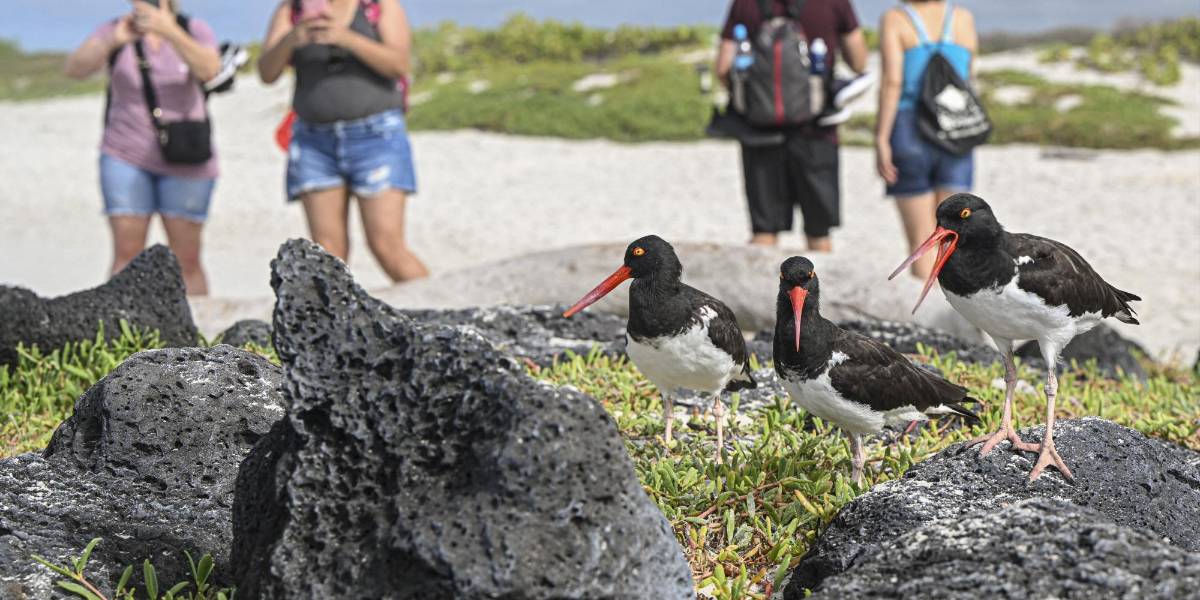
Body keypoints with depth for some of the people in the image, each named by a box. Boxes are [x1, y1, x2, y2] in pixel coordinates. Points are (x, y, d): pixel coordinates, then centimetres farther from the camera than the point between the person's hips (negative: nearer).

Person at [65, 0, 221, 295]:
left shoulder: (194, 31, -1)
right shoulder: (114, 31, 0)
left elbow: (209, 70, -22)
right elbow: (74, 68, -15)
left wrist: (170, 32, -36)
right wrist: (112, 42, -33)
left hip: (185, 162, 0)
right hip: (126, 157, 0)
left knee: (187, 260, 0)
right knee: (126, 254, -8)